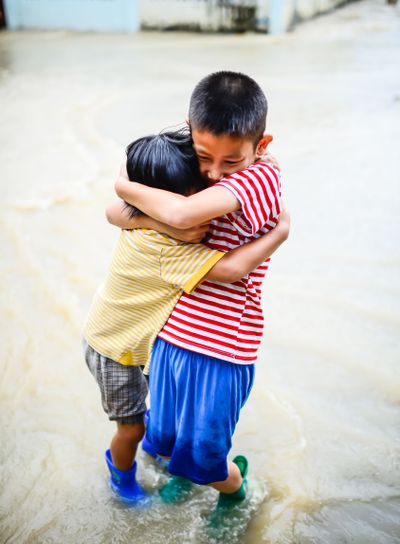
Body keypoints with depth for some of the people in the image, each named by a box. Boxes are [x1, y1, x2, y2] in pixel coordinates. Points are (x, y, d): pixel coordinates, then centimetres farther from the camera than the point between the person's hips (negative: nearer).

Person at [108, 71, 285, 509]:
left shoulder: (261, 178, -18)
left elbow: (183, 214, -34)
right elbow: (113, 213, 4)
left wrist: (127, 187, -16)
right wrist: (146, 215, -18)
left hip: (222, 348, -6)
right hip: (172, 332, 6)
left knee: (198, 459, 11)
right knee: (162, 439, 22)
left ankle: (233, 483, 46)